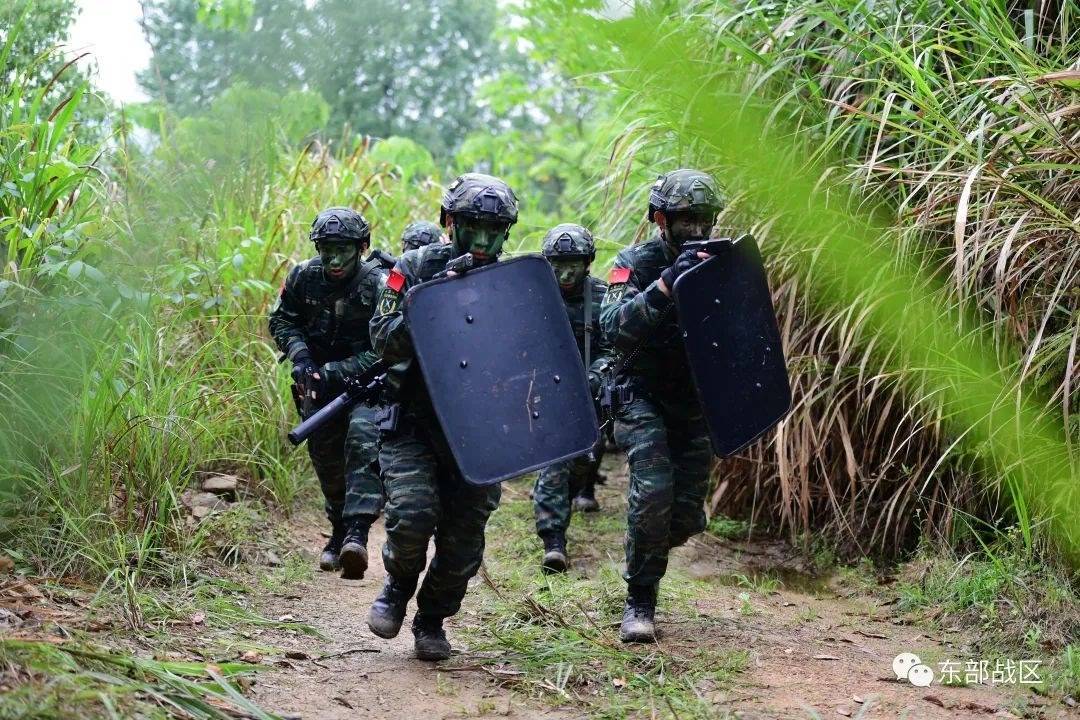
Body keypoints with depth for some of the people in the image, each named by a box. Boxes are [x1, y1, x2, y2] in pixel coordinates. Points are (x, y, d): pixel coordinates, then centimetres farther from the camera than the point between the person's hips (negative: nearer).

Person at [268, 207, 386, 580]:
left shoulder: (378, 285, -19)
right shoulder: (304, 277, -8)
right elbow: (281, 320, 5)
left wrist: (332, 373, -26)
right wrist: (301, 356, -13)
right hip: (318, 381, 4)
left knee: (364, 440, -27)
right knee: (326, 458, 9)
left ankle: (357, 533, -36)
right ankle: (339, 531, 30)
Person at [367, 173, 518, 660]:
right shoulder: (417, 267, -1)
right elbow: (384, 340, -9)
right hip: (414, 422, -2)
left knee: (463, 538, 3)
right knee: (413, 514, -19)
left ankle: (432, 621, 26)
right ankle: (398, 587, 12)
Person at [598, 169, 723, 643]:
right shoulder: (637, 264, -9)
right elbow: (615, 327, -25)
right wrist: (666, 284, -36)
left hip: (695, 405, 4)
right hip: (644, 400, -4)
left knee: (685, 516, 3)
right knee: (654, 490, -23)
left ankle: (644, 555, 37)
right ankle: (639, 603, -9)